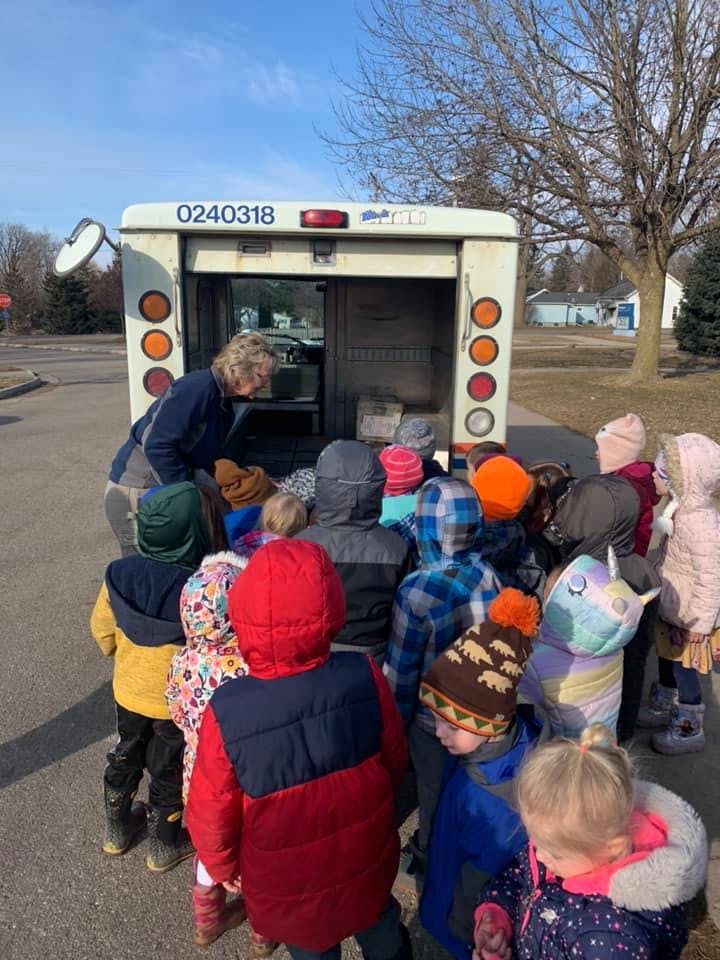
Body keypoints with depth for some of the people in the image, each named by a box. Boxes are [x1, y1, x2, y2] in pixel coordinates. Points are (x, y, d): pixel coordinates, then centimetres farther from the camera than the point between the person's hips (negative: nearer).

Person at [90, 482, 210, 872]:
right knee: (169, 771, 19)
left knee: (126, 756, 28)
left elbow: (102, 628, -3)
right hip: (178, 701, -4)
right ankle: (165, 846, 41)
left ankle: (116, 828, 49)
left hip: (128, 689, 4)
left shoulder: (120, 573, -19)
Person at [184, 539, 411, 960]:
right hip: (367, 858, 2)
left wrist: (222, 865, 6)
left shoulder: (227, 712, -32)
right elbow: (394, 759, -10)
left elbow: (211, 811, -16)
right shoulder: (365, 677, -28)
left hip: (289, 884, -1)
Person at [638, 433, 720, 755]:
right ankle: (662, 707, 45)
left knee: (684, 669, 9)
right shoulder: (684, 509, -4)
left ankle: (689, 730, 29)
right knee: (667, 659, 24)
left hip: (689, 616, -9)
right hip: (671, 608, 9)